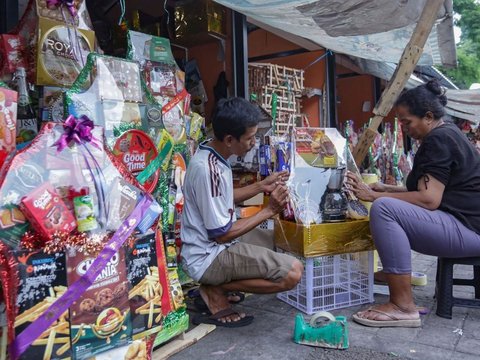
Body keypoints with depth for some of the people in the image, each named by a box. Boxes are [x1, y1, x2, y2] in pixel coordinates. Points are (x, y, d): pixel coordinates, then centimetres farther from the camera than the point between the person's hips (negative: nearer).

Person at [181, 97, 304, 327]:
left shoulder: (212, 155, 3)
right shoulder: (207, 169, -26)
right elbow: (221, 233, -22)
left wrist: (261, 186, 7)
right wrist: (269, 210, -15)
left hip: (213, 248, 10)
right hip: (208, 258, -10)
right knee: (292, 273, -21)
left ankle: (215, 284, 14)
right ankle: (215, 291, -5)